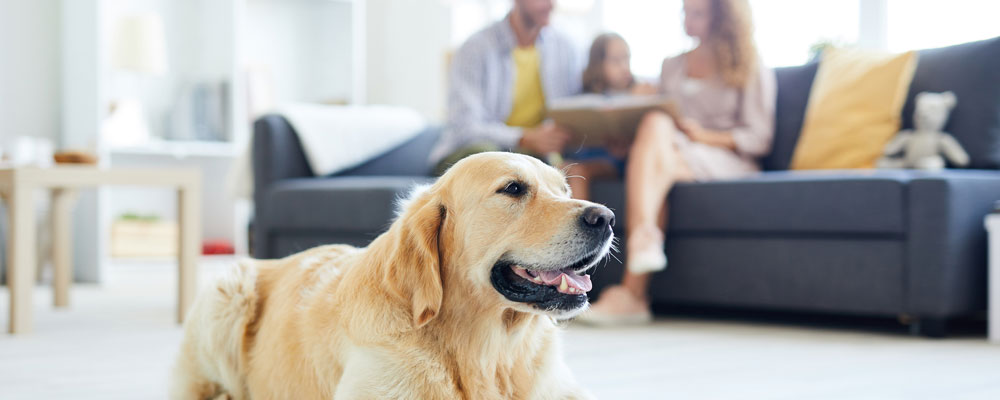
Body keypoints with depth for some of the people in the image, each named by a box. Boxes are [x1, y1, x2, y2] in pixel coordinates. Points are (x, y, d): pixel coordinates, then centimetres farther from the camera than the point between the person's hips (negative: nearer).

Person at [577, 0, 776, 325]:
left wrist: (706, 136, -13)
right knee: (655, 121, -32)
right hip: (672, 155, 4)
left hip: (728, 162, -4)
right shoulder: (672, 67, 28)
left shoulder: (752, 70, 12)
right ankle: (645, 238, -51)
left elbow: (759, 139, 3)